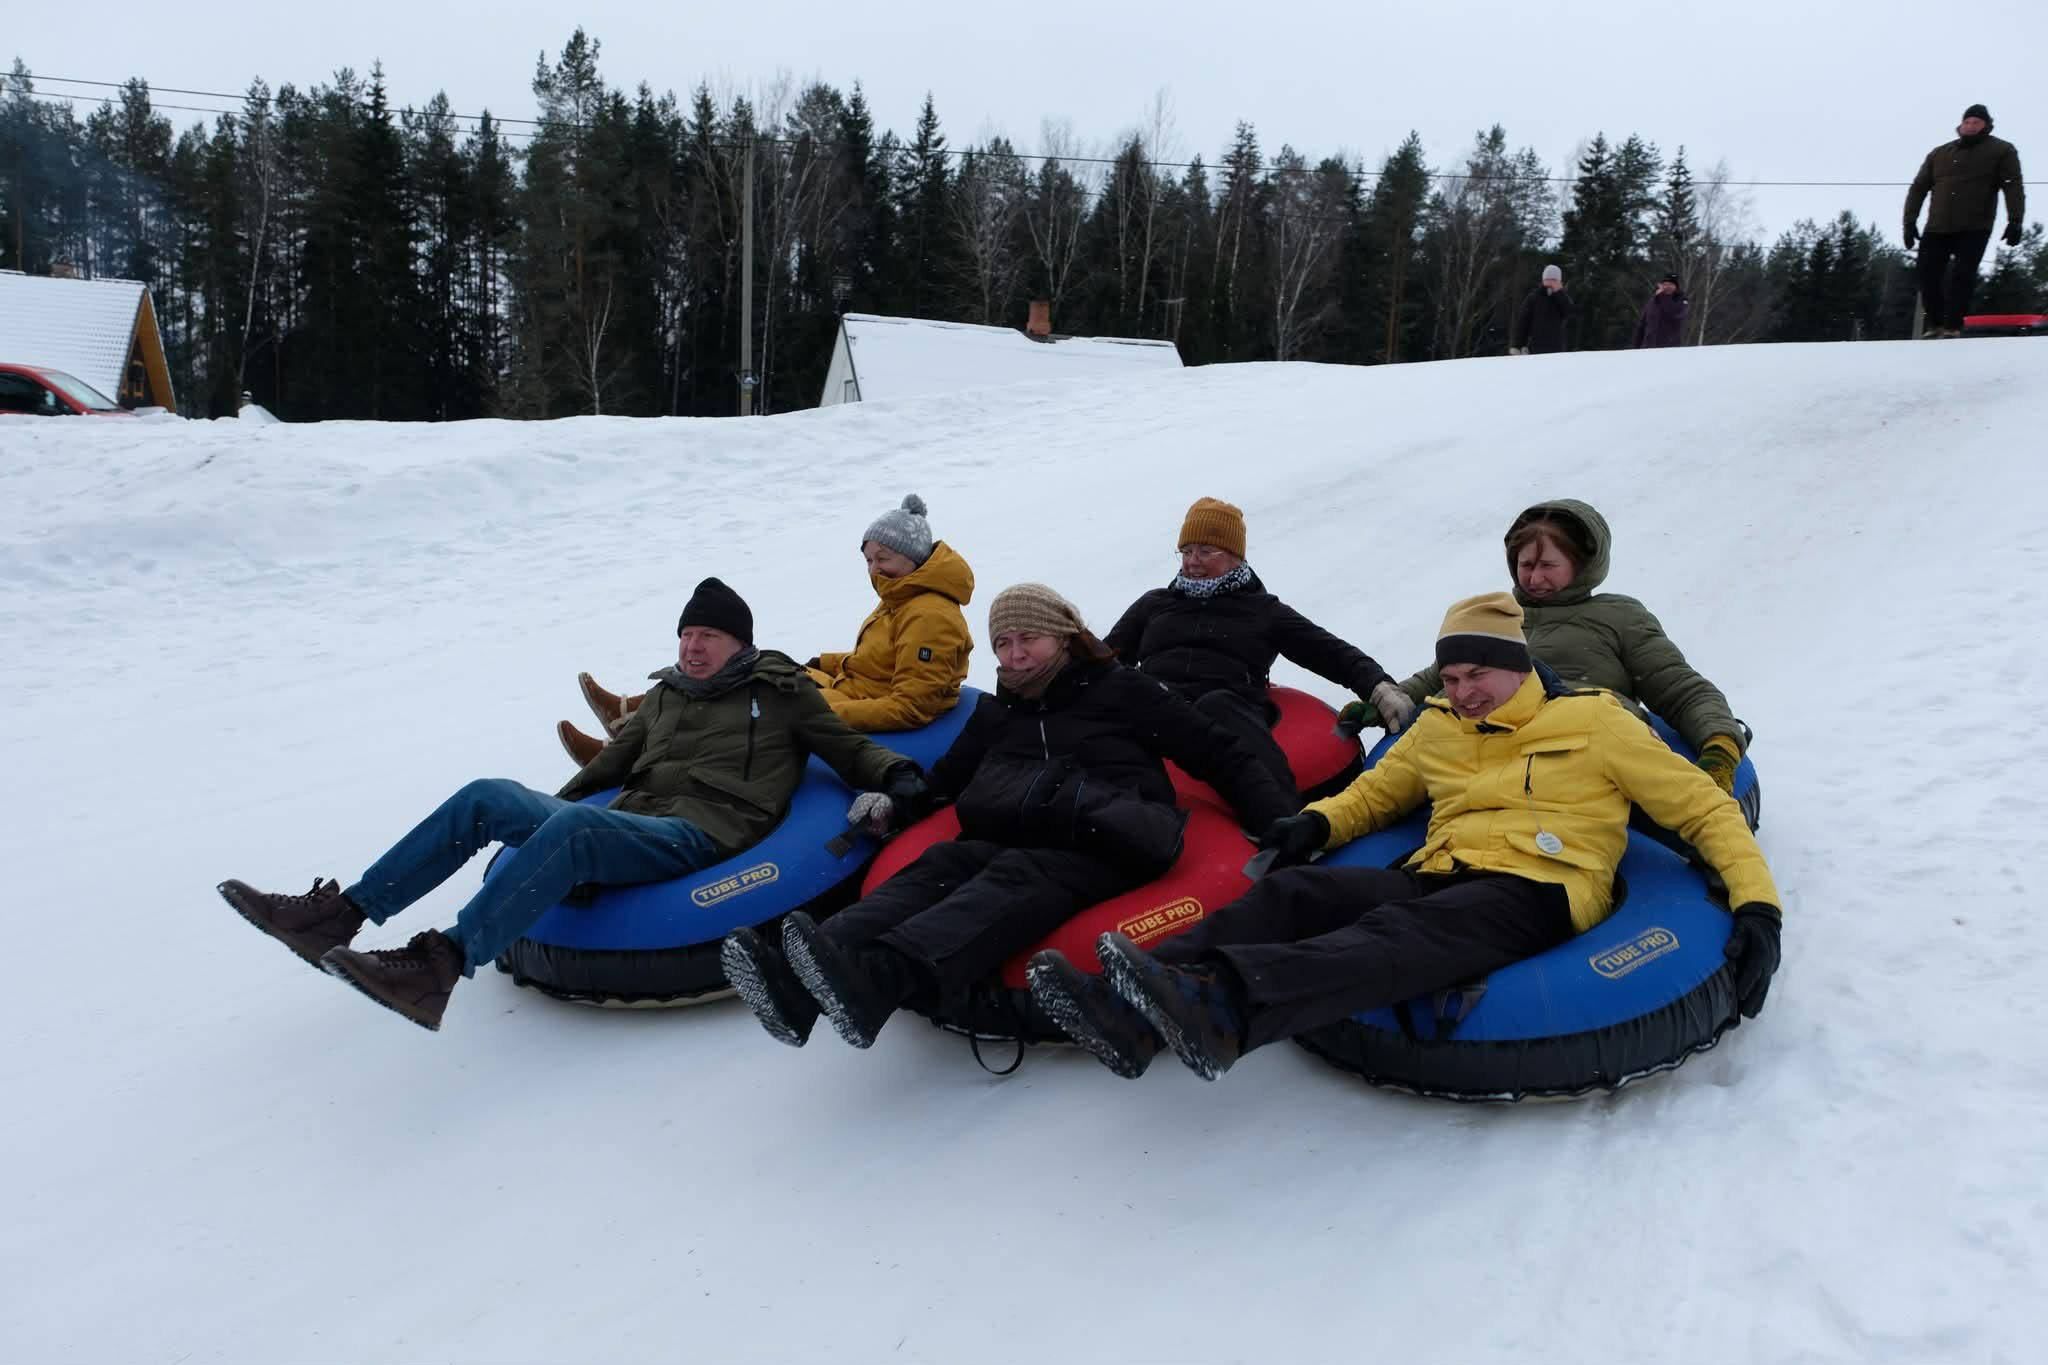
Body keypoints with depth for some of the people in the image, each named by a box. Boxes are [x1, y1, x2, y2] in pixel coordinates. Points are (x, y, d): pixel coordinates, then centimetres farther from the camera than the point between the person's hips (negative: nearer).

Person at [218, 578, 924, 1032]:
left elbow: (847, 748, 11)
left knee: (573, 826, -36)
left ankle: (442, 966, -48)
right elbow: (615, 760, 34)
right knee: (486, 797, -7)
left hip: (697, 836, -7)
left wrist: (896, 774, -8)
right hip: (624, 825, 7)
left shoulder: (779, 691, 10)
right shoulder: (667, 695, 26)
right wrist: (550, 805, 33)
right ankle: (342, 914, -9)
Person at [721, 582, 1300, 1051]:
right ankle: (802, 982, -52)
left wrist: (1284, 824, 0)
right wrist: (894, 802, 16)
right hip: (1015, 842, 4)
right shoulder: (996, 712, 28)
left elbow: (1222, 756, 13)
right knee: (943, 862, -27)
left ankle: (880, 977, -63)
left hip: (1106, 851, -4)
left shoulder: (1123, 690, 14)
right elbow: (947, 777, 37)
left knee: (1016, 878, -35)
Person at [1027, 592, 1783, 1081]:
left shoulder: (1594, 723, 9)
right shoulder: (1438, 729, 22)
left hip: (1536, 891, -5)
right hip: (1437, 877, 6)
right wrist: (1319, 821, 12)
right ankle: (1136, 1015, -41)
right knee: (1294, 891, -22)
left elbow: (1704, 807, 9)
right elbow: (1376, 791, 35)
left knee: (1401, 935, -37)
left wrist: (1757, 906, -5)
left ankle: (1223, 1002, -64)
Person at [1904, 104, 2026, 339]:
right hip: (1937, 229, 3)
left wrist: (2015, 221, -14)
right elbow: (1919, 187, 16)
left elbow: (2013, 187, -1)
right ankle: (1934, 325, 10)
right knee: (1928, 275, -4)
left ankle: (1953, 327, -8)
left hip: (1974, 231, -3)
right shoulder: (1939, 154, 18)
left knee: (1962, 277, -12)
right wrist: (1910, 220, 4)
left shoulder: (2001, 150, 8)